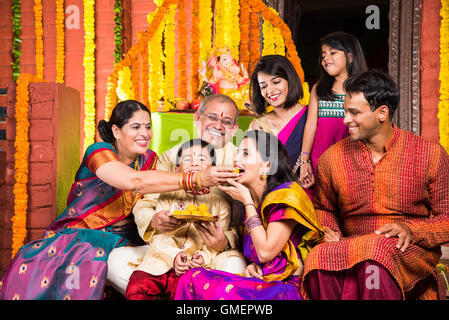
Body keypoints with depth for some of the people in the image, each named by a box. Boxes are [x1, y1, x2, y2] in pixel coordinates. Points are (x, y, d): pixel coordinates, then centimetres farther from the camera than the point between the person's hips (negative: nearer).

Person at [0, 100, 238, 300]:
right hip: (79, 237, -4)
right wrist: (195, 180, -38)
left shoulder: (149, 159, 8)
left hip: (122, 241, 5)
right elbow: (133, 181, -31)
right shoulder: (98, 152, -12)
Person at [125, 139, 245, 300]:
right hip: (162, 261, 1)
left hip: (193, 268, -1)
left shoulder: (221, 204, 12)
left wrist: (204, 257, -17)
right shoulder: (168, 196, 14)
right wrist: (174, 256, -15)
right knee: (136, 288, -23)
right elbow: (158, 235, 3)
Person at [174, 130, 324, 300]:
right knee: (192, 278, -14)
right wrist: (252, 266, -1)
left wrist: (247, 202, -9)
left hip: (288, 286, -7)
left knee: (224, 291, -32)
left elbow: (266, 252, -17)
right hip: (260, 281, 7)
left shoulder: (287, 195, -10)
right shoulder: (254, 200, 13)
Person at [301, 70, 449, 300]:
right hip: (350, 251, 2)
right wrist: (329, 232, 2)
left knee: (377, 252, -38)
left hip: (411, 255, -2)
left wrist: (411, 230, -15)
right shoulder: (332, 158, 8)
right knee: (319, 260, -33)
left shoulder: (430, 154, 1)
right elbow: (323, 208, 25)